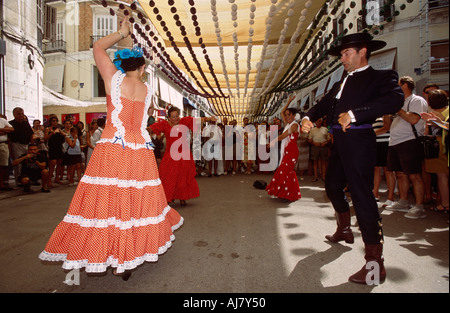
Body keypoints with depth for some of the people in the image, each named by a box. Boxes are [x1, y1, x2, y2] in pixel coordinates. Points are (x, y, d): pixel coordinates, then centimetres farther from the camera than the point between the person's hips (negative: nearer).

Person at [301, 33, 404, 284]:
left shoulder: (381, 77, -1)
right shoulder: (341, 84, 22)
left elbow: (395, 99, -19)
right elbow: (323, 106, 17)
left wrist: (356, 113, -30)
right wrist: (309, 117, -4)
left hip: (359, 141, -8)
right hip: (340, 142, 9)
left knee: (362, 194, -11)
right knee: (333, 186, 19)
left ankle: (375, 262, -3)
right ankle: (345, 230, 42)